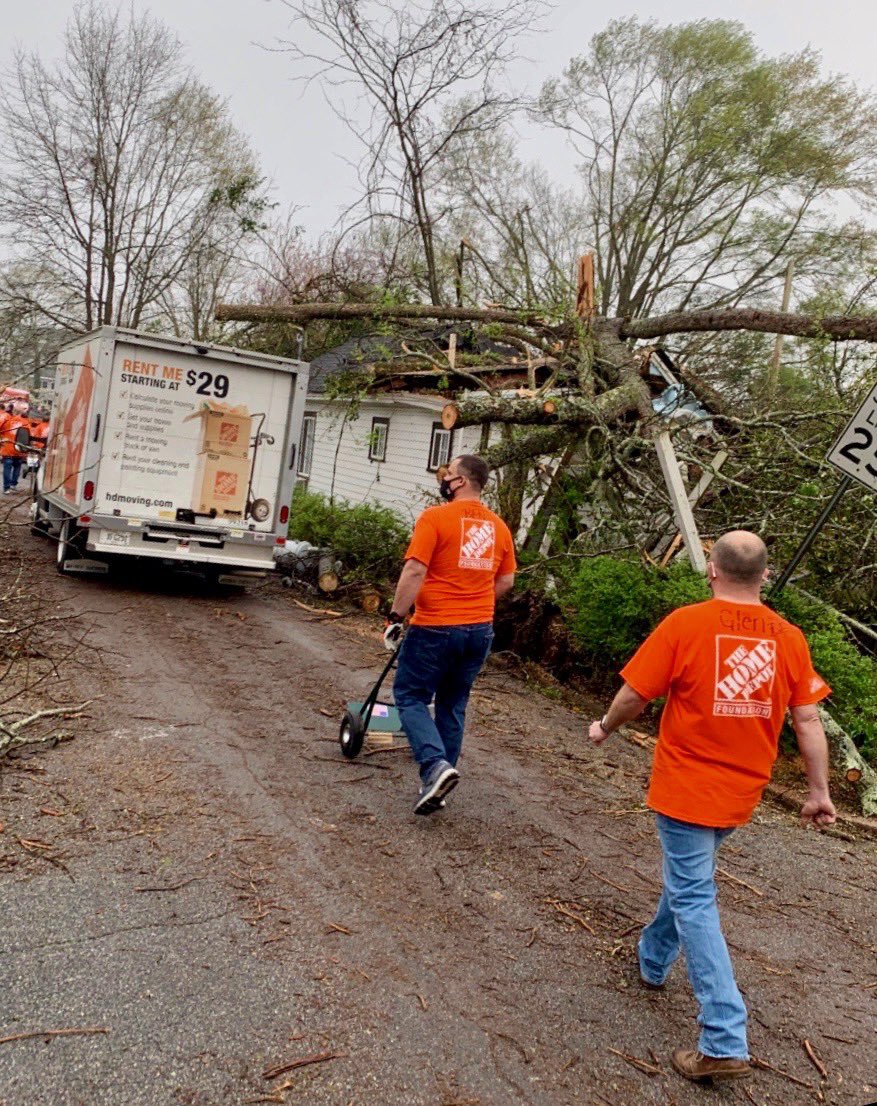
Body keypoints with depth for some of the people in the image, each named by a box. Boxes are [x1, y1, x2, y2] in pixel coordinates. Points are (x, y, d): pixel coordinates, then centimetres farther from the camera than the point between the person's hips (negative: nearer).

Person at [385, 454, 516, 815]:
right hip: (480, 630, 6)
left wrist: (396, 616, -11)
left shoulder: (435, 518, -12)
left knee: (411, 696, 7)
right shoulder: (498, 526, 7)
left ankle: (436, 765, -11)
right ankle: (438, 782, 22)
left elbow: (415, 572, -18)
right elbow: (506, 581, 13)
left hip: (435, 627, -6)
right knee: (453, 705, 16)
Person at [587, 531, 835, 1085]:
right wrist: (820, 792, 9)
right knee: (689, 877, 26)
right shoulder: (789, 638, -4)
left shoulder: (685, 624, -16)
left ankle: (725, 1044, -1)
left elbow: (634, 695, -11)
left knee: (695, 901, 1)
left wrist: (605, 729, 9)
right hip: (741, 793, 5)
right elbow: (808, 720, -1)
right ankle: (654, 960, 45)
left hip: (686, 789, -5)